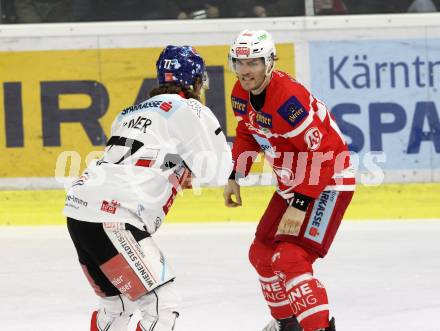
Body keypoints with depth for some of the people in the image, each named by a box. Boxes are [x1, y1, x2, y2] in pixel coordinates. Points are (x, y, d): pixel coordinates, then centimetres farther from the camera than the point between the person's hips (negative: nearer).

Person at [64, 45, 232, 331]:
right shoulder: (189, 110, 3)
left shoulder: (133, 112, 27)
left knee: (119, 303, 26)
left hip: (79, 211, 9)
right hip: (112, 219, -9)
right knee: (162, 304, -10)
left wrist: (178, 175, 35)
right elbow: (217, 172, 2)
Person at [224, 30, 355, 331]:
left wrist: (300, 204, -28)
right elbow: (247, 134, 18)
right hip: (292, 182, 10)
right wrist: (234, 178, 13)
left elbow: (321, 154, -30)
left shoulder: (288, 99, -30)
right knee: (262, 253, 17)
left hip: (328, 182, -10)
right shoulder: (242, 94, -1)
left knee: (291, 258, -22)